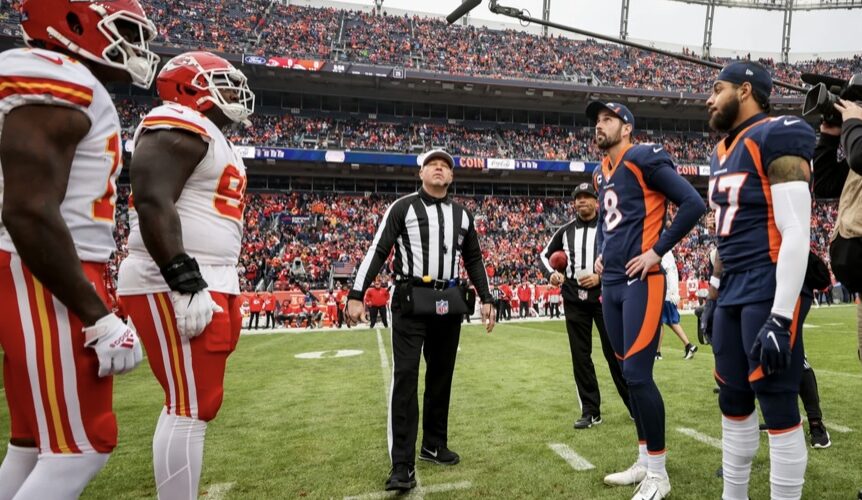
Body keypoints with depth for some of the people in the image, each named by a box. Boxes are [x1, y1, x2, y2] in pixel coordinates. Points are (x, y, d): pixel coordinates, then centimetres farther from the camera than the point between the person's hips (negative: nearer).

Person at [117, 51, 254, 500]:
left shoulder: (210, 138, 23)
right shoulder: (178, 127, -9)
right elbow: (153, 204, -22)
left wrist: (222, 293, 24)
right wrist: (187, 285, -26)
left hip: (206, 283, 10)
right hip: (173, 286, -10)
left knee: (189, 404, 14)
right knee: (192, 407, -8)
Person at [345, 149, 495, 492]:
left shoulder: (463, 215, 14)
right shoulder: (402, 208, 1)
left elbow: (474, 260, 21)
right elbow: (377, 252, -4)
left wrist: (486, 299, 15)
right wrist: (357, 295, -12)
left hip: (449, 303, 5)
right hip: (411, 300, -5)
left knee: (441, 375, 12)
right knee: (405, 377, -9)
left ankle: (434, 445, 28)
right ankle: (402, 465, -6)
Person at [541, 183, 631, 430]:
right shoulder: (565, 230, 11)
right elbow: (546, 254, 21)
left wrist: (600, 276, -15)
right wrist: (553, 273, 2)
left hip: (604, 296, -4)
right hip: (574, 299, 4)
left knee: (614, 351, -2)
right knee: (580, 355, 6)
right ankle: (590, 410, 16)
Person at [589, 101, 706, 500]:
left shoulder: (644, 159, -7)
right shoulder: (602, 174, 17)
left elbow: (693, 204, -13)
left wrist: (657, 251, -14)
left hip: (640, 282, -8)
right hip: (612, 283, 9)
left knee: (638, 373, -9)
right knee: (628, 372, 12)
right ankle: (645, 462, 25)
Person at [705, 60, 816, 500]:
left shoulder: (776, 140, -10)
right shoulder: (722, 153, 16)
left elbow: (796, 235, -17)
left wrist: (781, 317, -20)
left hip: (770, 292, -9)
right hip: (733, 293, 9)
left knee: (777, 404, -1)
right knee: (733, 400, 15)